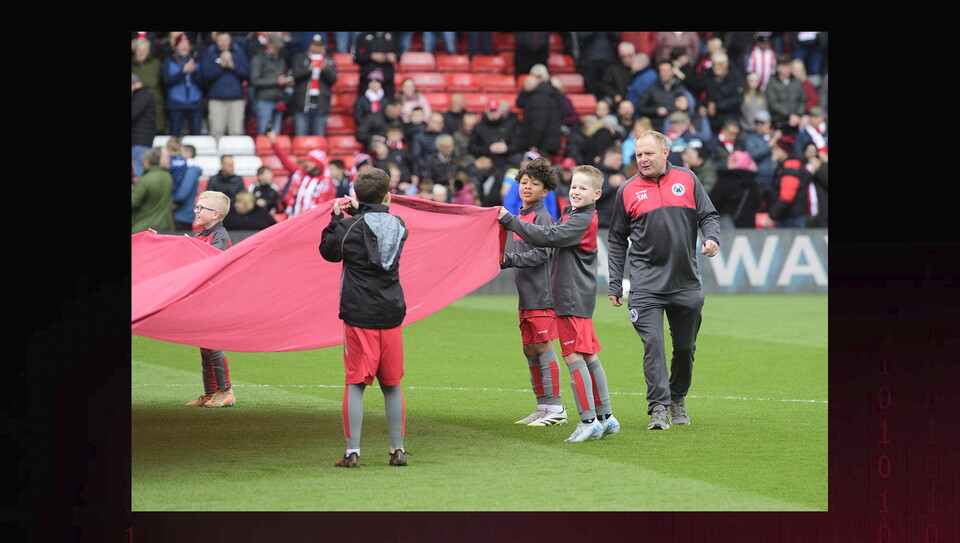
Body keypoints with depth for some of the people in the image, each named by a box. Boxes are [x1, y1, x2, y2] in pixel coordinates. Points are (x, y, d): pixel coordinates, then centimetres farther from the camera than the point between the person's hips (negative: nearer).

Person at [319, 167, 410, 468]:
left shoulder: (350, 226, -8)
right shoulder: (399, 226, 4)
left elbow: (328, 251, 7)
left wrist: (336, 217, 14)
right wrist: (357, 212, 21)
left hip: (359, 316, -3)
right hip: (391, 314, 3)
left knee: (355, 383, -1)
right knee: (391, 384, 11)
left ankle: (352, 451, -4)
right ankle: (398, 449, 13)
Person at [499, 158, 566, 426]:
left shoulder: (542, 217, -10)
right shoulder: (521, 216, 17)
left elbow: (541, 253, -18)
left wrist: (510, 260, -23)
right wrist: (505, 261, 15)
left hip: (541, 294, -9)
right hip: (526, 295, 9)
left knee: (543, 346, -9)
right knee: (529, 349, 11)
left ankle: (556, 409, -6)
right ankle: (543, 407, 18)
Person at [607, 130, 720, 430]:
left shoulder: (687, 179, 6)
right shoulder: (628, 190, 5)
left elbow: (709, 215, 9)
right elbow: (617, 240, 10)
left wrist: (712, 238, -14)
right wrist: (615, 284, 7)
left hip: (686, 282, 2)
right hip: (646, 284, -2)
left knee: (685, 347, 9)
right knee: (653, 343, -15)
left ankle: (678, 399, 30)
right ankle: (659, 408, -14)